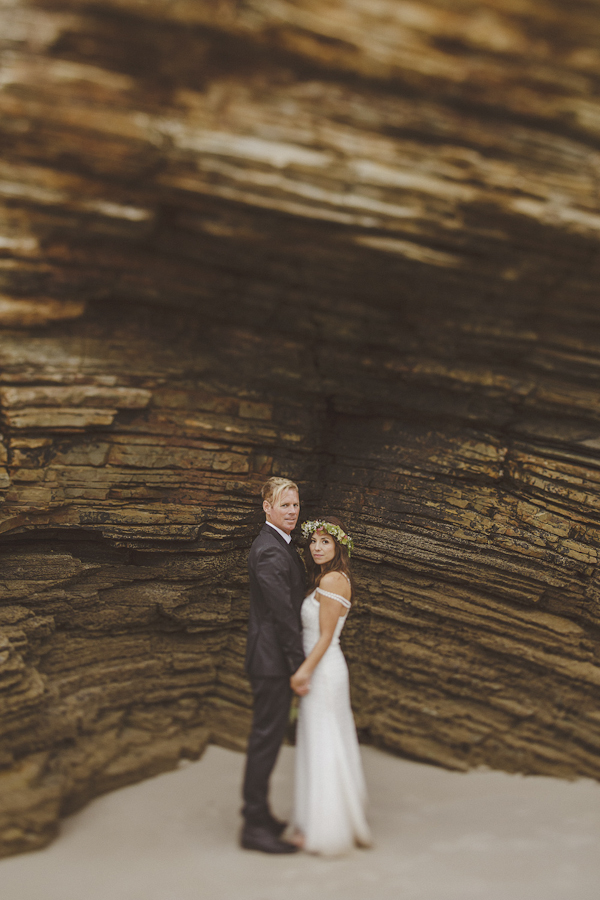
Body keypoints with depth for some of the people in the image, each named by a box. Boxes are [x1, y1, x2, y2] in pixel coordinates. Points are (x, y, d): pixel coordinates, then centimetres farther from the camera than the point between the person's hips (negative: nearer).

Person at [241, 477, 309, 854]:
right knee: (267, 737, -3)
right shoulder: (270, 552, -20)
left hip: (274, 658, 11)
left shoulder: (282, 545, 14)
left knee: (268, 735, 17)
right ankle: (255, 826, 6)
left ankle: (259, 813, 29)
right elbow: (283, 613, -21)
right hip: (272, 659, -11)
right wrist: (300, 666, -17)